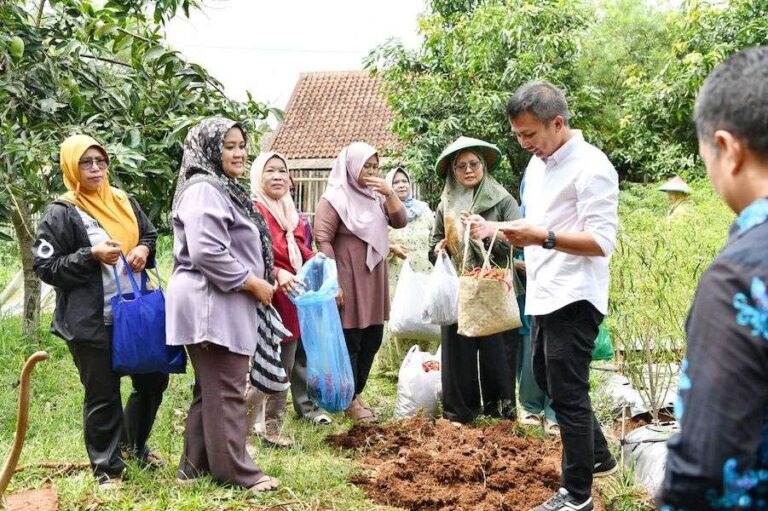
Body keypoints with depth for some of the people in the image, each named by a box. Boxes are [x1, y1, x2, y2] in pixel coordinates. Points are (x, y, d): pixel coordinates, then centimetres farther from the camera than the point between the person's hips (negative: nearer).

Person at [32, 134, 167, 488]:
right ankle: (108, 468, 17)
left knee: (153, 380, 15)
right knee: (103, 395, 2)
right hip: (91, 321, -6)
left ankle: (134, 442, 39)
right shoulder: (61, 213, -7)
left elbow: (150, 234, 23)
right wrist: (92, 256, -20)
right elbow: (45, 266, -10)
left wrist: (144, 249, 0)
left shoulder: (124, 202, 10)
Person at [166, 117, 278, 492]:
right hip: (211, 304, -11)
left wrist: (265, 277, 19)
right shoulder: (204, 189, -14)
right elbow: (206, 252, -25)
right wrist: (253, 283, -17)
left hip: (224, 303, 11)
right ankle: (236, 471, 3)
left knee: (211, 389, 15)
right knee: (225, 392, -4)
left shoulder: (223, 189, 19)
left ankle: (196, 465, 22)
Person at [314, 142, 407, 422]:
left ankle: (357, 392, 28)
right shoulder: (334, 198, -9)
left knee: (372, 340, 13)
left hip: (373, 280, 7)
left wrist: (389, 193, -10)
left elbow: (400, 221, 5)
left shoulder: (375, 196, 12)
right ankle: (349, 400, 13)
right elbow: (322, 241, -15)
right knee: (350, 341, 1)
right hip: (348, 280, -7)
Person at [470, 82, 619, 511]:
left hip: (575, 299, -10)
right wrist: (500, 230, 8)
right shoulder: (537, 164, 12)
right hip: (544, 295, 10)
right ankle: (599, 456, 39)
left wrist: (543, 238, -30)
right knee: (549, 380, 21)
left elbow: (603, 242, -22)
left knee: (568, 394, -1)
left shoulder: (591, 167, -16)